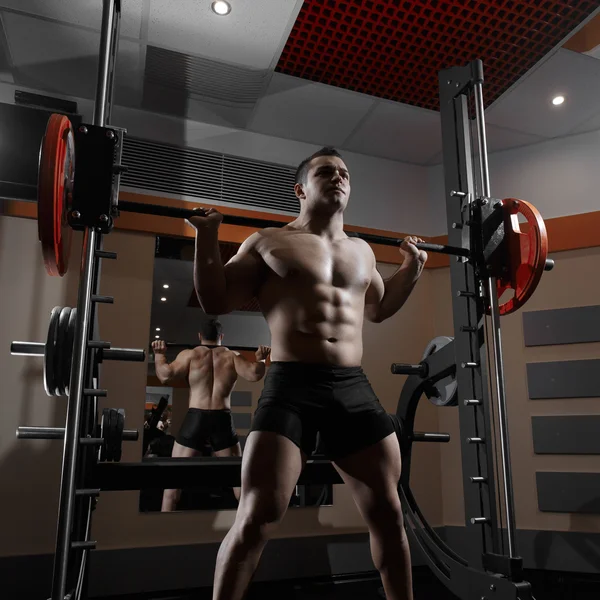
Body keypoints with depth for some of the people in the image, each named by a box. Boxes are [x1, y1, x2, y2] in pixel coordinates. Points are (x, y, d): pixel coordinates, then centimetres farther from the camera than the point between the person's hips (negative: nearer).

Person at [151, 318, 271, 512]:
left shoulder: (190, 354, 3)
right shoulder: (232, 356, 6)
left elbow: (166, 375, -10)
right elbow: (254, 374, -8)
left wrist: (159, 354, 5)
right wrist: (261, 358, 10)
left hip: (195, 418, -1)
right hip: (222, 420, 1)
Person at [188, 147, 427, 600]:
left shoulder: (363, 251, 19)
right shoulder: (269, 242, 6)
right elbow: (216, 301, 5)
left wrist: (412, 269, 25)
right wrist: (207, 238, -4)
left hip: (355, 390, 5)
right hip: (291, 388, -4)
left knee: (388, 512, 11)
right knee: (257, 518, -9)